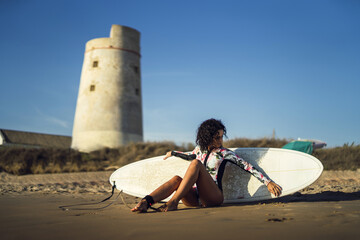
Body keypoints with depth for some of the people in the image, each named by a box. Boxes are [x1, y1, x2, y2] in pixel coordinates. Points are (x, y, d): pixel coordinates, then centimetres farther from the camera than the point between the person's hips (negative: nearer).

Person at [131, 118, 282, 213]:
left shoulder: (225, 153, 3)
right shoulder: (200, 148, 16)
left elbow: (248, 167, -1)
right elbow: (191, 156, 40)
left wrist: (268, 182, -8)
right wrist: (173, 153, 48)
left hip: (213, 197, -4)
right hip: (195, 198, 5)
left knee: (196, 164, -27)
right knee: (177, 179, -26)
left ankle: (173, 203, -40)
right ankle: (145, 202, -48)